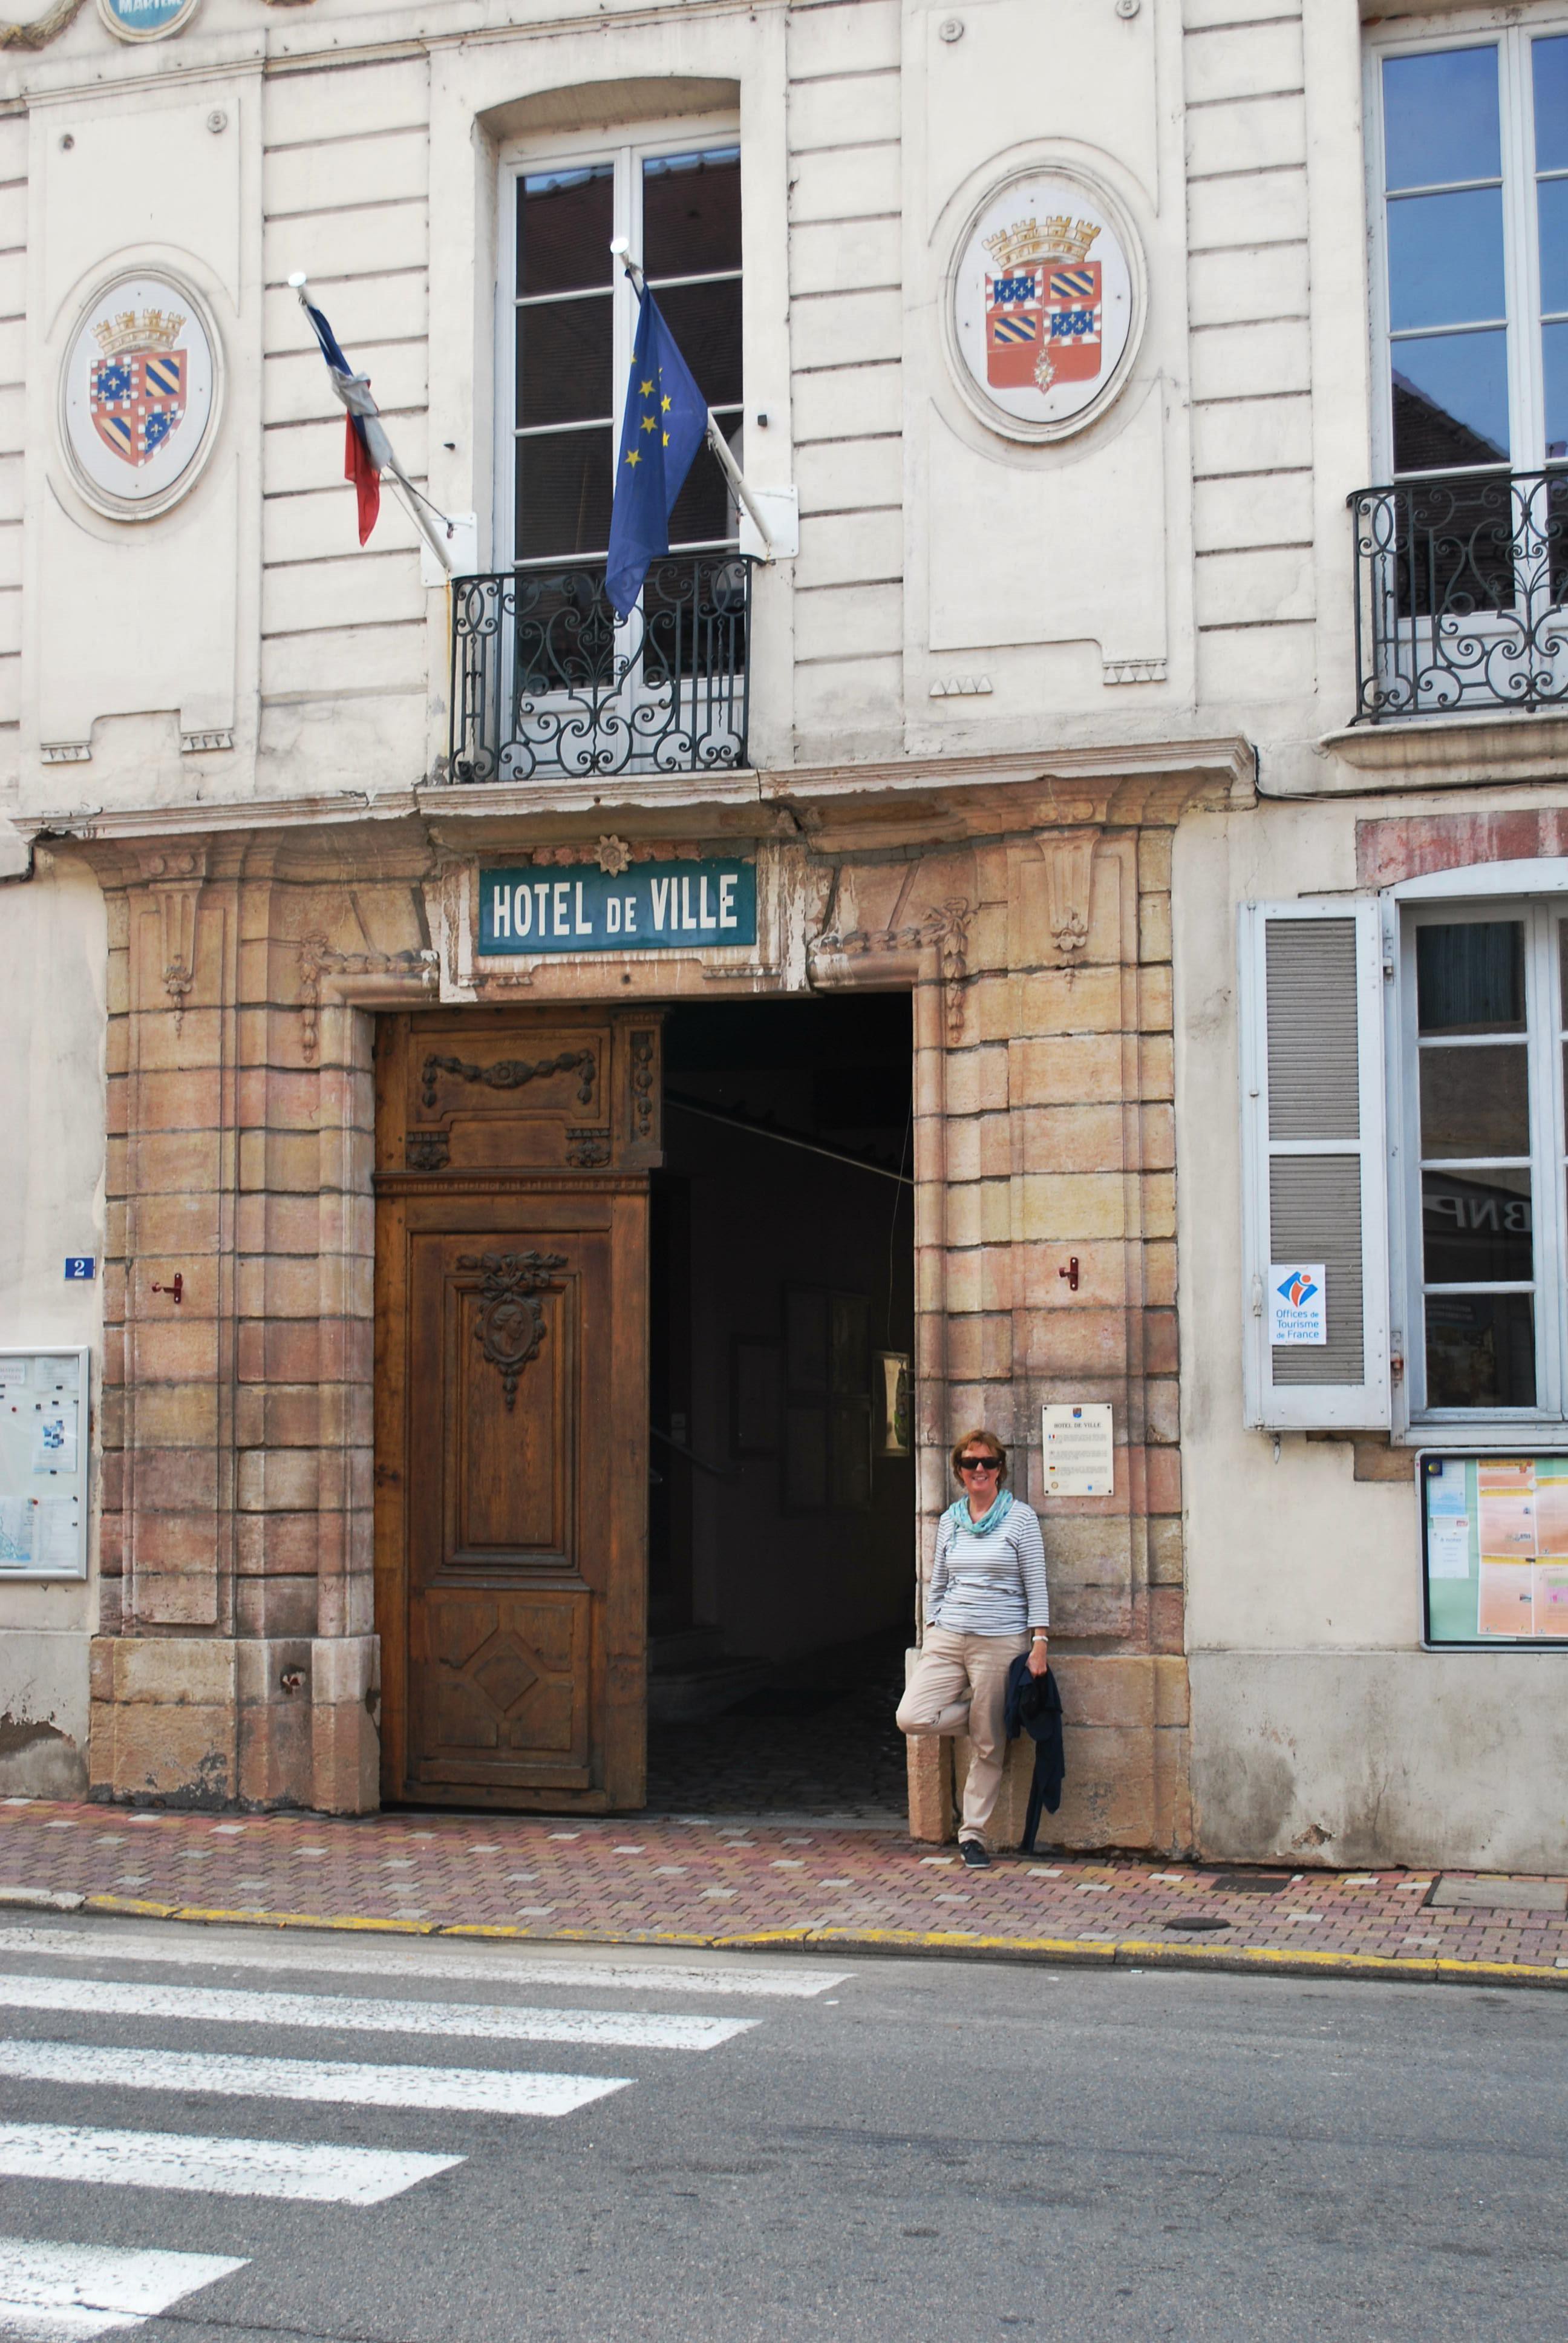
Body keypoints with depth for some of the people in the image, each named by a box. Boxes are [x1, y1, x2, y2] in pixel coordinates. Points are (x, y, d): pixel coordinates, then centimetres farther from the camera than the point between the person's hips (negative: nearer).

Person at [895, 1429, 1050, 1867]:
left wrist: (1040, 1640, -10)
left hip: (1001, 1642, -4)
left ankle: (973, 1833, 13)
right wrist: (932, 1627, 11)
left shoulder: (1020, 1518, -1)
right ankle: (981, 1714, 13)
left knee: (989, 1745, -1)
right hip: (947, 1639, 4)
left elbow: (1036, 1584, -3)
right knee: (911, 1718, -13)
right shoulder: (950, 1521, 11)